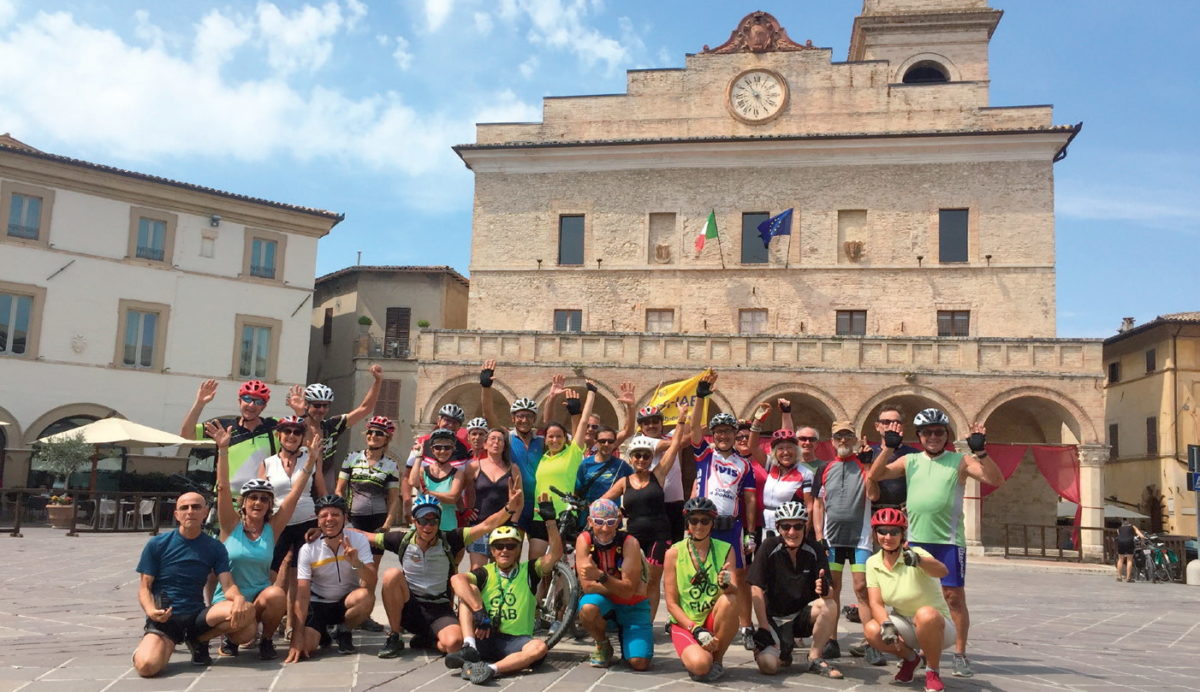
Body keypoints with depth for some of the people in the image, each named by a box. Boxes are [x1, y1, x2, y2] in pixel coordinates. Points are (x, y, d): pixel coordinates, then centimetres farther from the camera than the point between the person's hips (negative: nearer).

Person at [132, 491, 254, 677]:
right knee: (147, 666, -33)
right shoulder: (157, 545, -1)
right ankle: (147, 646, 6)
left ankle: (198, 641, 3)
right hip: (164, 619, -3)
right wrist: (151, 611, -23)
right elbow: (144, 587, -1)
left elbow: (228, 585, -4)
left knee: (247, 611, -24)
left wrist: (239, 598, -28)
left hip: (197, 616, 3)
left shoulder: (215, 548, 4)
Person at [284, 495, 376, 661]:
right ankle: (322, 633, 14)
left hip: (347, 601, 0)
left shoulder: (359, 540, -15)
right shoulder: (308, 549, -14)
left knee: (366, 597, -34)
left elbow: (370, 585, -25)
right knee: (305, 645, -26)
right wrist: (298, 636, -26)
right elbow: (302, 594, -18)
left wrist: (356, 563, -45)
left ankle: (343, 632, -1)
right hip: (318, 603, 0)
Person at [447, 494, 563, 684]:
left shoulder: (528, 571, 10)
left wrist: (550, 520, -15)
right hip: (484, 638, 0)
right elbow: (456, 579, -16)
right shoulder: (485, 573, 6)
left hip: (516, 641, 0)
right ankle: (470, 649, -30)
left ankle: (491, 668, -48)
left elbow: (556, 553, -5)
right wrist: (479, 612, -28)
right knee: (468, 589, -14)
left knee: (539, 647, -32)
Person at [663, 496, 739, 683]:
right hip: (685, 623, -2)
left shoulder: (725, 550, 1)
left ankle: (717, 661, -9)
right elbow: (671, 603, -5)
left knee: (729, 600, -31)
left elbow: (735, 590, -11)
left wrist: (726, 584, -35)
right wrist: (697, 630, -17)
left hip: (714, 621, 2)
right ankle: (690, 651, 8)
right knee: (700, 665, -32)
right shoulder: (674, 553, -4)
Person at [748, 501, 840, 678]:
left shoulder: (814, 550, -7)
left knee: (829, 605, -30)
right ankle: (784, 650, 12)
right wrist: (763, 628, -16)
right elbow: (756, 589, -14)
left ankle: (815, 658, -8)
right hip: (775, 618, -2)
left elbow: (828, 591, -11)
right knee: (768, 665, -26)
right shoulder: (769, 547, -13)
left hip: (803, 615, 2)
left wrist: (824, 589, -35)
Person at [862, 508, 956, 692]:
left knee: (925, 614, -38)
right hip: (904, 624, 4)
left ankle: (933, 672, -12)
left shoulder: (915, 553, -19)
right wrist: (887, 625, -30)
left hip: (936, 625, -4)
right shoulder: (873, 563, -4)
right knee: (872, 630, -25)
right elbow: (875, 602, -9)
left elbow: (942, 571, -40)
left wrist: (917, 560, -61)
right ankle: (910, 658, 7)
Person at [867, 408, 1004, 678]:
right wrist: (888, 447, -10)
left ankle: (960, 655, 10)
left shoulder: (960, 461, 1)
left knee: (954, 597, 0)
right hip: (915, 540, 3)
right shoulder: (909, 461, 8)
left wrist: (980, 451, -21)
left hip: (949, 541, -3)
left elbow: (996, 480, -9)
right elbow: (875, 476, 0)